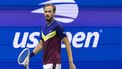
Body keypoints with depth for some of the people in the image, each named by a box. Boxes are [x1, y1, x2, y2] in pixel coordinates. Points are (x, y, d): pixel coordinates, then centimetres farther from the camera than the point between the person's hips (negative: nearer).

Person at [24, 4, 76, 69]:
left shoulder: (57, 26, -10)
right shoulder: (43, 27, 12)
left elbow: (67, 43, -11)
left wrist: (71, 62, -16)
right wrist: (30, 56, 9)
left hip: (54, 63, -8)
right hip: (45, 63, 8)